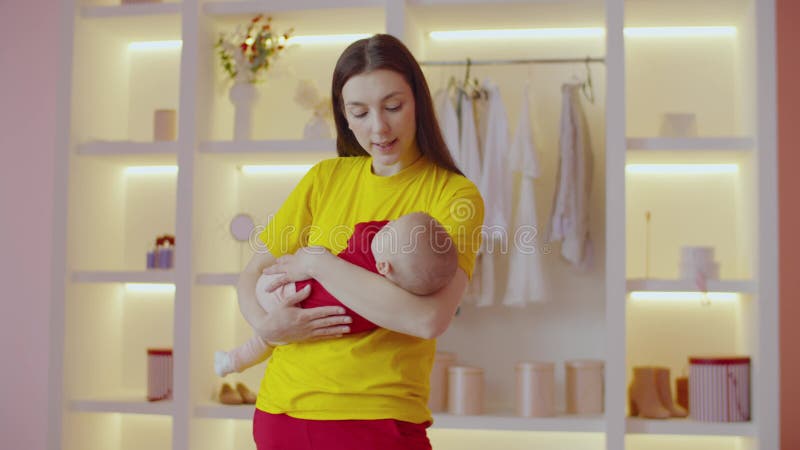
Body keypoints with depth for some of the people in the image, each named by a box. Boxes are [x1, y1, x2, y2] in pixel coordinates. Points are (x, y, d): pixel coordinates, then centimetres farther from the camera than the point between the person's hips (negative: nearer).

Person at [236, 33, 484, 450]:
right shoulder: (326, 178, 5)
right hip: (282, 405, 4)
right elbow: (252, 274, 10)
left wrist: (317, 262, -14)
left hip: (376, 416, -4)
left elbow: (430, 319, -21)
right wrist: (264, 324, -12)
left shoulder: (455, 194, -7)